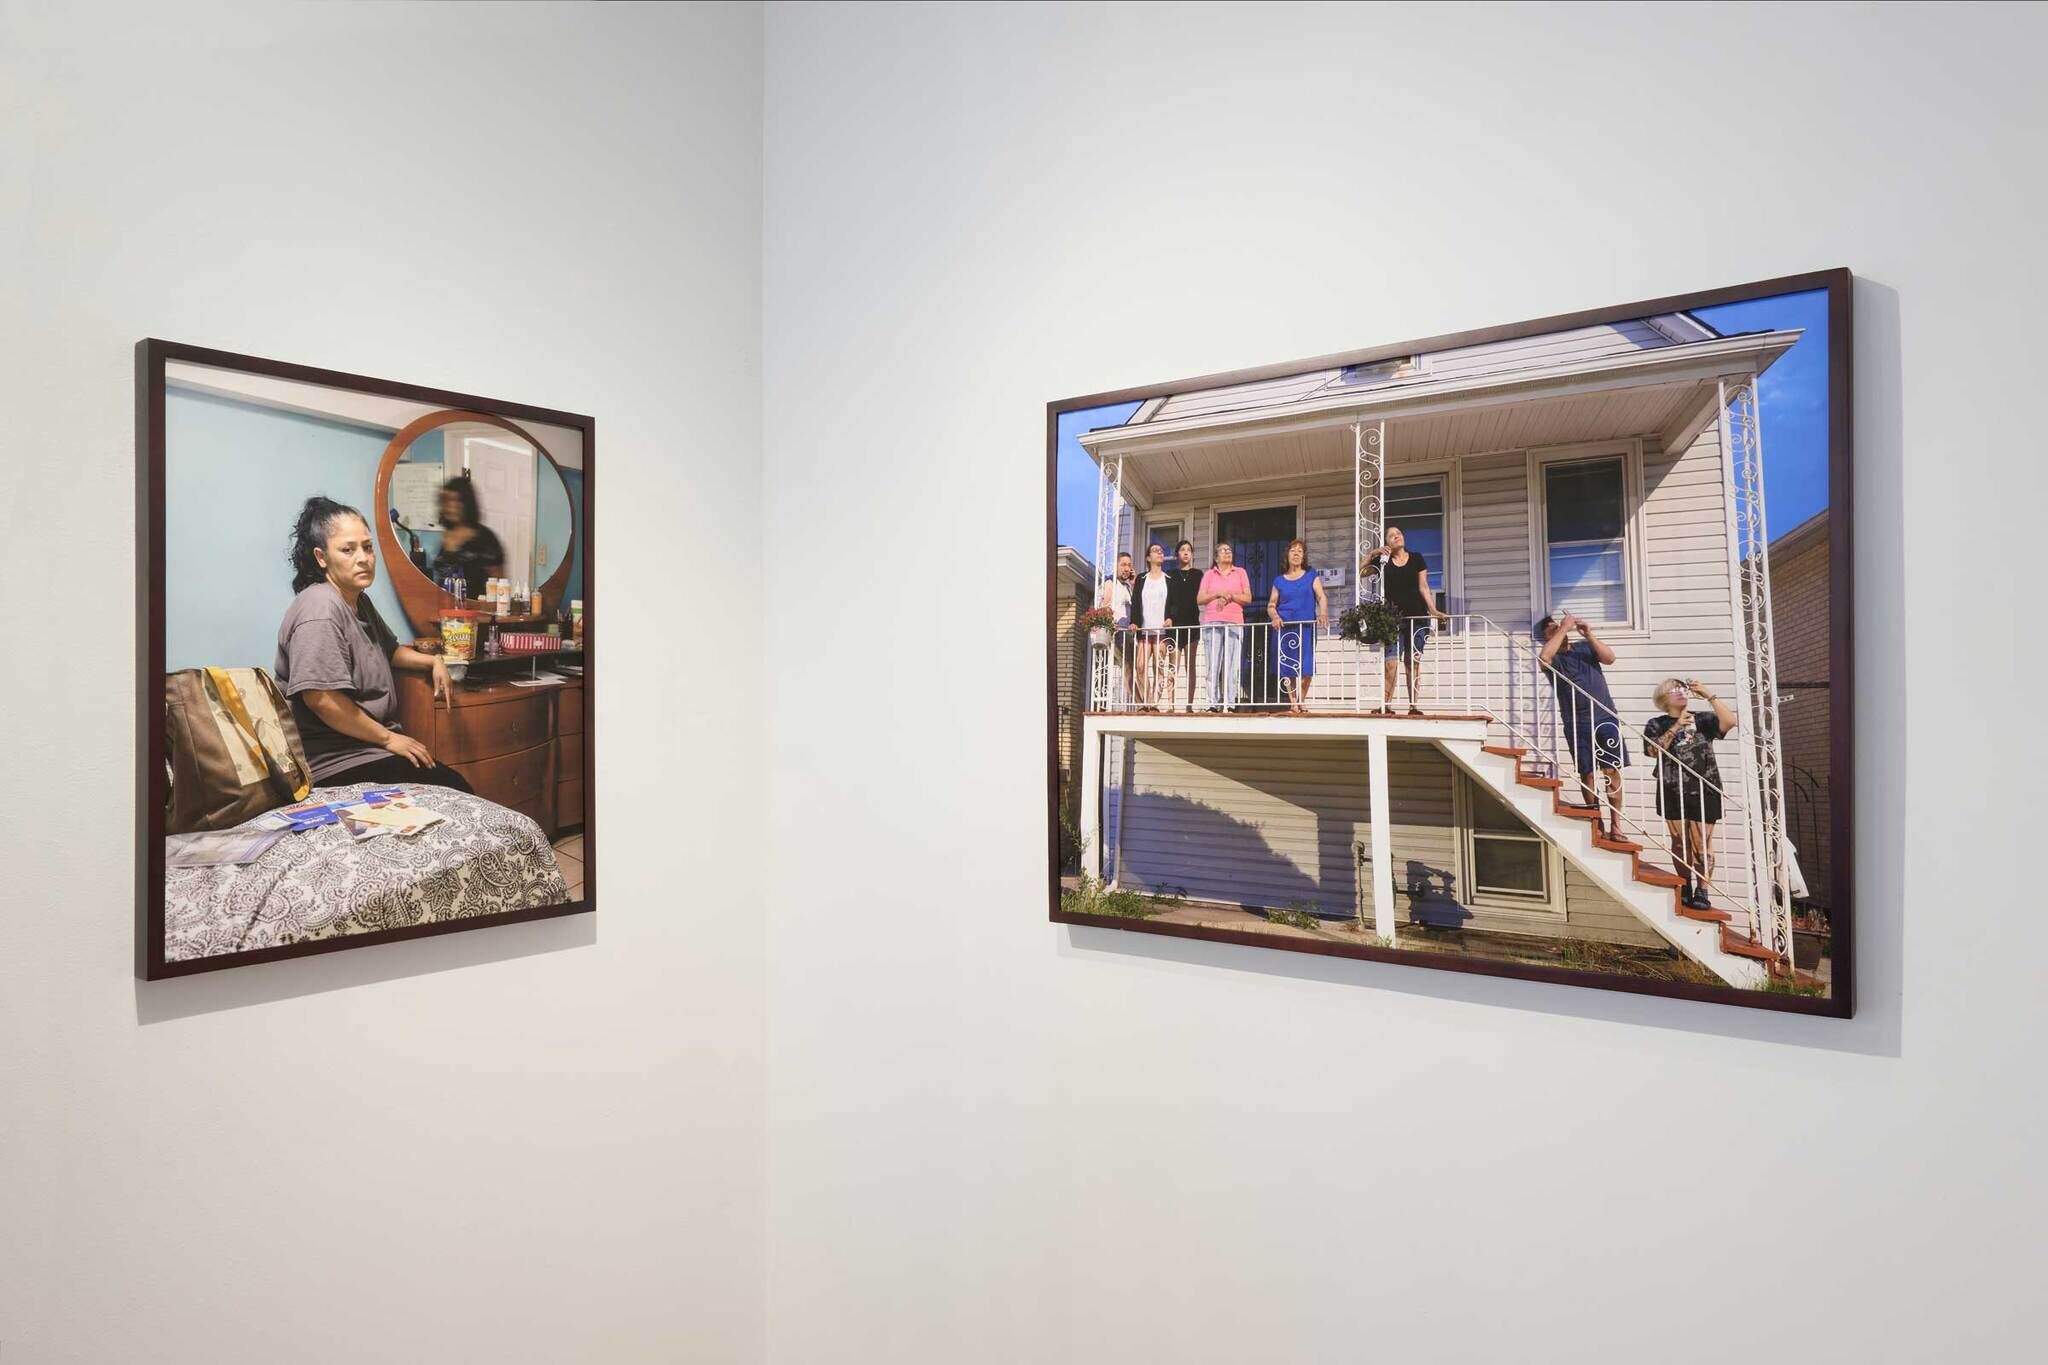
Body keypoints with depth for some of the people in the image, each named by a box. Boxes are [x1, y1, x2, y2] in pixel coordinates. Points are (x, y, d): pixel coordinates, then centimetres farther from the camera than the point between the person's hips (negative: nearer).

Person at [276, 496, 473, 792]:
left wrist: (432, 661, 14)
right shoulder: (320, 609, -18)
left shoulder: (359, 601, 13)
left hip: (370, 746, 10)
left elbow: (389, 650, 33)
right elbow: (321, 698, -26)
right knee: (454, 792, -18)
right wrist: (388, 738, -18)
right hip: (337, 763, -10)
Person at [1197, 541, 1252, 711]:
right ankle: (1211, 704, -8)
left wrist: (1230, 596, -5)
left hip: (1234, 624, 0)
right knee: (1213, 665, -7)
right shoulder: (1209, 575, 17)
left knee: (1232, 666, -8)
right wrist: (1218, 594, -6)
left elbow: (1248, 599, 9)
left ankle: (1230, 704, -9)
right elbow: (1199, 600, 7)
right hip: (1212, 624, 0)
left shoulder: (1240, 573, 17)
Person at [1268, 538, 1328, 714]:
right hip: (1285, 627, 1)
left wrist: (1323, 614, -19)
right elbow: (1271, 605, 11)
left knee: (1306, 667, -8)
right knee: (1287, 666, -3)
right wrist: (1274, 617, -10)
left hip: (1307, 627, -1)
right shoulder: (1279, 580, 13)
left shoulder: (1311, 576, 11)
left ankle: (1301, 699, 7)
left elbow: (1321, 597, 0)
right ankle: (1293, 702, 5)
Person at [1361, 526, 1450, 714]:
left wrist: (1433, 610, -6)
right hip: (1393, 617, -1)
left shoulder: (1416, 558, 8)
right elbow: (1361, 572, -1)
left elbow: (1423, 586, 3)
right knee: (1391, 660, -14)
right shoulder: (1383, 560, 8)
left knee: (1413, 662, 3)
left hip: (1417, 616, 1)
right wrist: (1371, 553, -9)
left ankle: (1413, 706, 6)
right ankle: (1386, 705, -13)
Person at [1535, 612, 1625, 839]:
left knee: (1612, 771, -2)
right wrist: (1563, 629, -17)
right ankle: (1599, 825, 9)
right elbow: (1543, 657, -24)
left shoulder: (1585, 647, 12)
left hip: (1605, 719, 2)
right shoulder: (1553, 658, 0)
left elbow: (1609, 658, -3)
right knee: (1588, 773, 0)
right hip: (1577, 724, -2)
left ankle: (1616, 825, 3)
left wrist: (1589, 635, -11)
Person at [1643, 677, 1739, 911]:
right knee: (1680, 843, 5)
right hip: (1673, 793, 1)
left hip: (1704, 792, -1)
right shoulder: (1656, 724, 7)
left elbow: (1729, 721, -12)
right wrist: (1675, 728, -14)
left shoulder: (1701, 719, 6)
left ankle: (1702, 891, 4)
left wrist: (1707, 695, -11)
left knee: (1701, 843, -3)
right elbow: (1654, 751, -8)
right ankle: (1685, 889, 16)